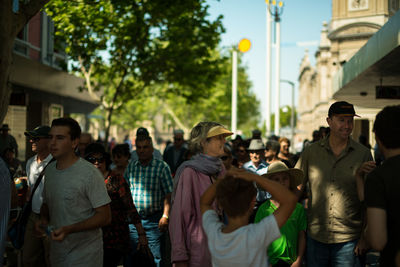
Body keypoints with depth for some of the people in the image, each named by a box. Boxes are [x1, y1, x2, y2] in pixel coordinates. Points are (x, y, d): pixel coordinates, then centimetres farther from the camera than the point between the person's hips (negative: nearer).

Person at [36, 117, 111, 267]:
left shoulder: (90, 173, -17)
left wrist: (68, 229, -27)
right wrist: (43, 220, -3)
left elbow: (105, 217, -18)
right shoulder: (49, 170, 5)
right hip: (56, 253, 7)